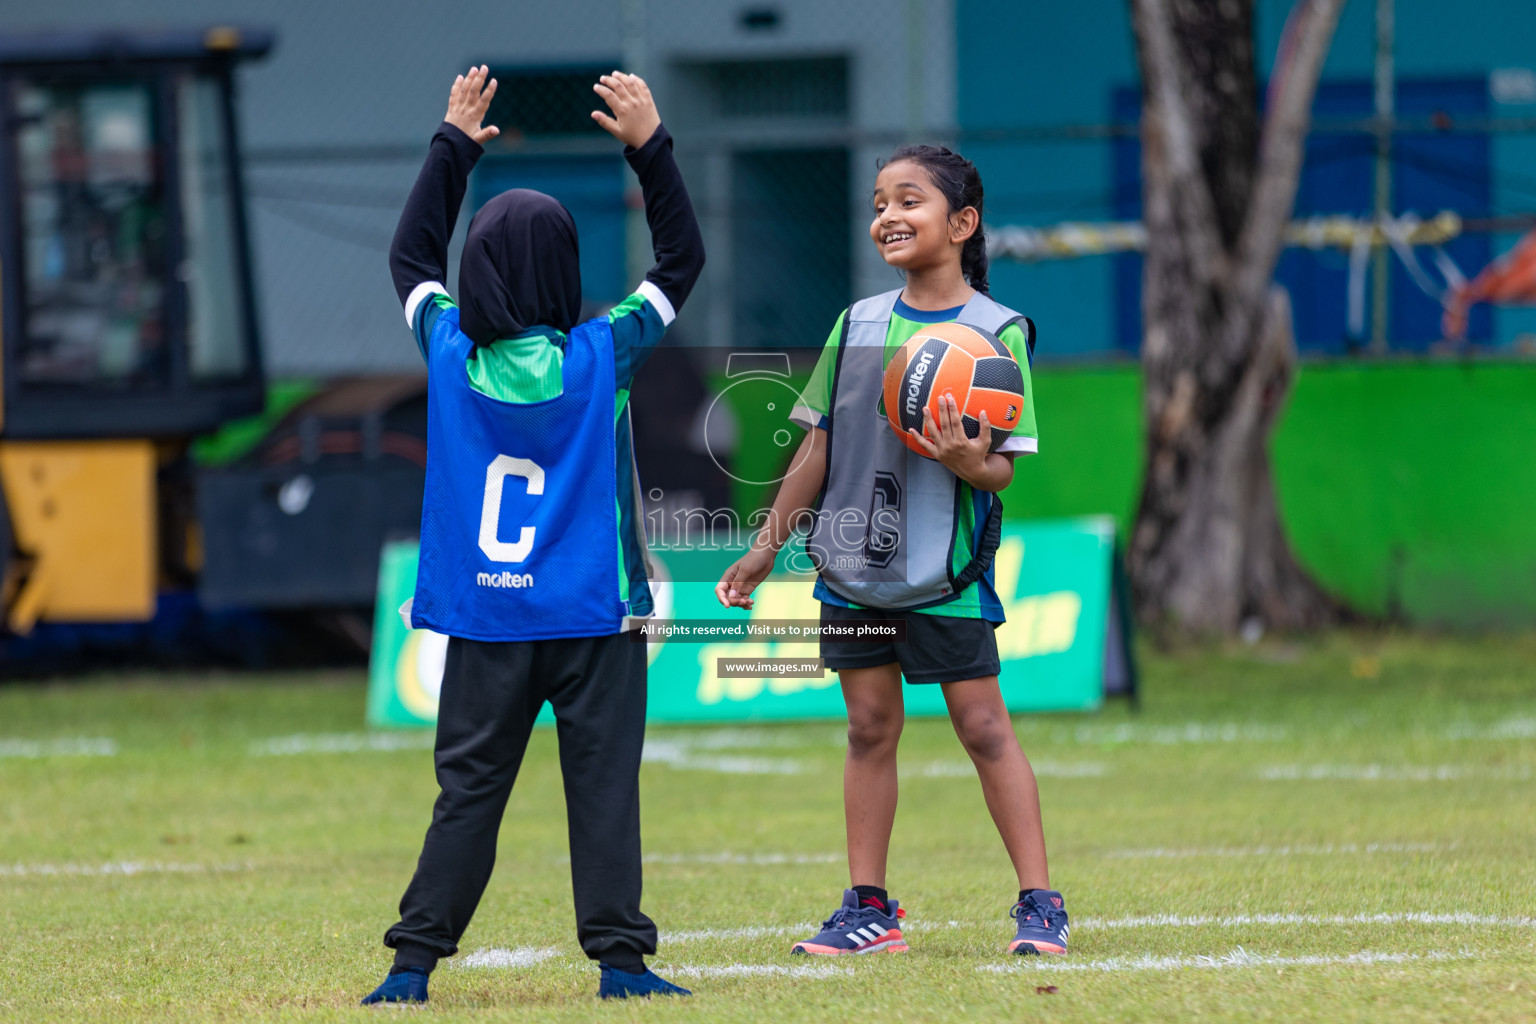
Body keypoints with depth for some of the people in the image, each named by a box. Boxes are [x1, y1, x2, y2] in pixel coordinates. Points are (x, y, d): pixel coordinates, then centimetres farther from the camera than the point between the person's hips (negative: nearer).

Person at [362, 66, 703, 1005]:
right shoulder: (601, 358, -8)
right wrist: (650, 147, 3)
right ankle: (620, 955, -3)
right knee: (603, 784, 0)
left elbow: (413, 257, 16)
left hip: (485, 620, 2)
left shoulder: (451, 353, -2)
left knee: (468, 789, 6)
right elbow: (681, 259, 3)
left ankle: (415, 960, 3)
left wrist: (453, 146, 19)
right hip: (593, 614, -2)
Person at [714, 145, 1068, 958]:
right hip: (852, 563, 5)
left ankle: (1039, 904, 1)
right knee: (869, 726, 8)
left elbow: (1002, 470, -8)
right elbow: (820, 444, 14)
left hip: (946, 569, -4)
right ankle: (867, 908, 13)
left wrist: (966, 461, -31)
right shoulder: (859, 324, 8)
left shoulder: (997, 332, -6)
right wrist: (766, 547, 15)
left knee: (982, 725, -3)